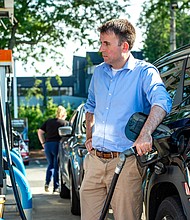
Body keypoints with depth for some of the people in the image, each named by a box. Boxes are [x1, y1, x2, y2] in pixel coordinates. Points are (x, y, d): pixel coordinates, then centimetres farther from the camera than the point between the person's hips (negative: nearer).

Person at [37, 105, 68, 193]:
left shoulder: (48, 122, 14)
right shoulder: (65, 123, 2)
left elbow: (40, 132, 10)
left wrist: (43, 142, 13)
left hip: (48, 145, 4)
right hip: (58, 145, -4)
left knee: (50, 165, 19)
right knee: (57, 166, 3)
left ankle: (47, 183, 4)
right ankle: (56, 187, 3)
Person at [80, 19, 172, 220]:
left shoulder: (144, 72, -6)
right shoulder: (99, 72, 14)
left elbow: (162, 102, -24)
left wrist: (145, 134, -40)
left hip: (126, 163, -6)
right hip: (95, 160, 6)